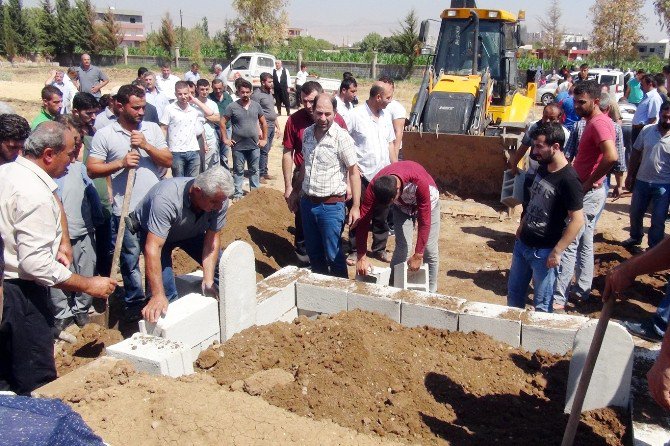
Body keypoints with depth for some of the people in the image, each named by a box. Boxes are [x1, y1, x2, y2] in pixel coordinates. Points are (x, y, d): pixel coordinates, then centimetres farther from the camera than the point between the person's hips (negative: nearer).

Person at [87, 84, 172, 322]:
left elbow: (168, 161, 0)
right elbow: (92, 169, -6)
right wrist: (120, 163, -17)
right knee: (130, 257, 10)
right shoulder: (104, 134, -3)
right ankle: (134, 300, 26)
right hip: (125, 210, -2)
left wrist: (146, 145, -13)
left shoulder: (153, 129, 5)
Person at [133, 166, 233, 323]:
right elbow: (153, 248, -45)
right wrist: (158, 295, -48)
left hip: (191, 231, 5)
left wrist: (208, 281, -29)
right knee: (165, 290, -20)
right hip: (153, 233, -4)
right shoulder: (166, 199, -43)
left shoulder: (219, 199, -27)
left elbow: (212, 239, -20)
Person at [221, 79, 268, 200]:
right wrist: (225, 139, -5)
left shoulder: (256, 106, 2)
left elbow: (263, 123, 12)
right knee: (238, 171, 7)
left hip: (254, 145, 3)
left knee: (254, 170, 13)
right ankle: (237, 194, 16)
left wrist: (264, 139, 7)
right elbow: (222, 122, -2)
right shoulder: (232, 106, -7)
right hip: (238, 146, -2)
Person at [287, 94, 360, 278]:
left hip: (331, 205, -6)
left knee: (334, 256, 1)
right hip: (307, 202, 6)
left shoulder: (341, 137, -14)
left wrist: (356, 207, -16)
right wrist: (296, 191, 22)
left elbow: (354, 172, -13)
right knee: (313, 252, 17)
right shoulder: (307, 133, 5)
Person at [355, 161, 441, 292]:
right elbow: (363, 221, -28)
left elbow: (424, 221, -37)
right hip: (402, 206, 2)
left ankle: (430, 292, 12)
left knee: (430, 251, -4)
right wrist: (361, 257, -29)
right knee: (401, 249, -8)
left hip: (426, 202, -2)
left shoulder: (418, 181, -43)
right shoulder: (374, 187, -34)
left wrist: (418, 255, -33)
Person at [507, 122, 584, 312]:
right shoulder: (543, 168, 3)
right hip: (522, 244, 8)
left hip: (544, 251, -8)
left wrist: (557, 252, -20)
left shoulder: (568, 179, -21)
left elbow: (577, 221, -21)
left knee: (542, 304, 7)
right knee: (514, 291, 21)